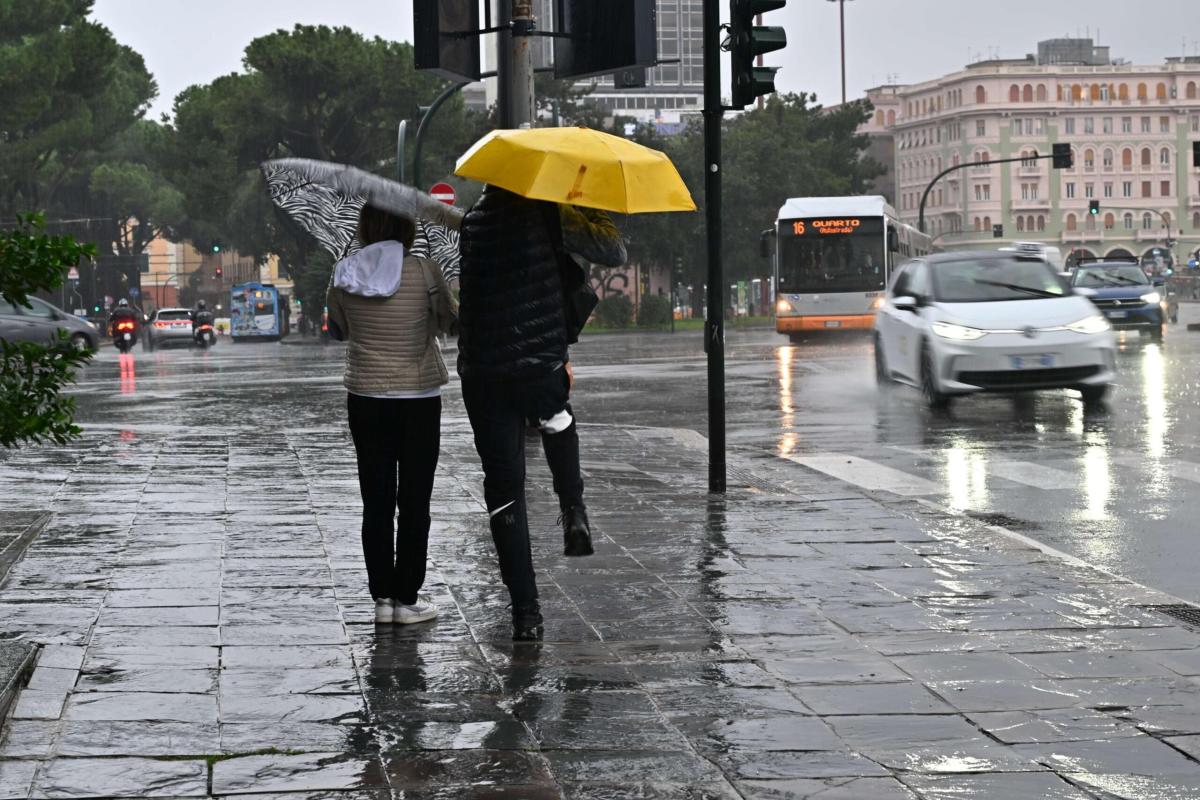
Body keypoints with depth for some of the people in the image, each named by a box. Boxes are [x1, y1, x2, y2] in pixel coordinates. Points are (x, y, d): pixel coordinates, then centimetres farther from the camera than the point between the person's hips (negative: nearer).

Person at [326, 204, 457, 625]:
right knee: (414, 502, 5)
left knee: (376, 502, 9)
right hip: (418, 398, -2)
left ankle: (382, 597, 11)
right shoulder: (424, 272, -11)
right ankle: (408, 598, 7)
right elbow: (449, 320, 4)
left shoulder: (345, 275, -4)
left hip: (365, 398, 2)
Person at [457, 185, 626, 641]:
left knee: (504, 490, 6)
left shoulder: (472, 222, 11)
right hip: (540, 367, -3)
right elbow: (613, 253, -5)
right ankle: (574, 517, 22)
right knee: (559, 424, 34)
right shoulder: (544, 214, -5)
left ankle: (526, 611, 5)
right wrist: (591, 210, 13)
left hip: (480, 375, 3)